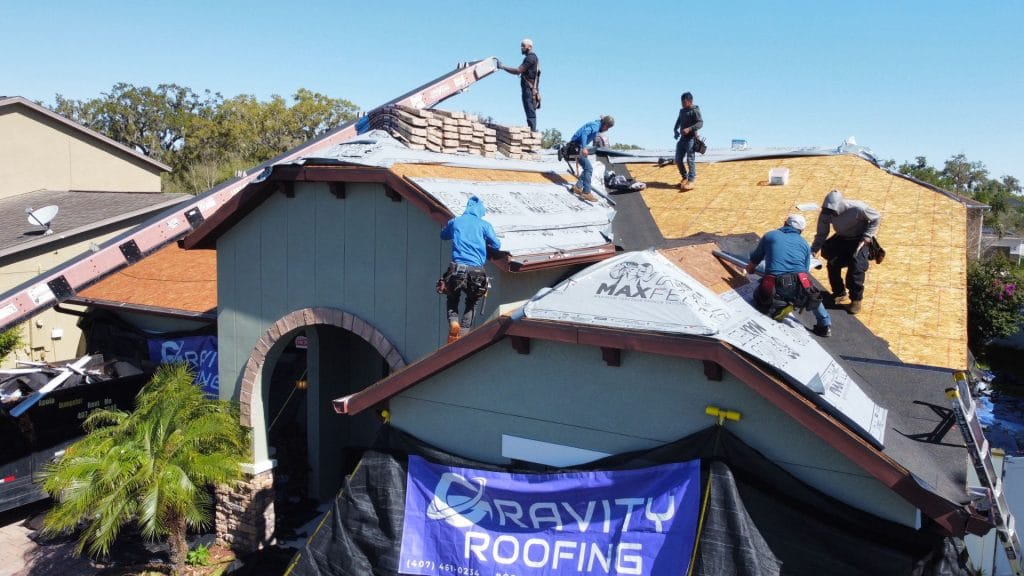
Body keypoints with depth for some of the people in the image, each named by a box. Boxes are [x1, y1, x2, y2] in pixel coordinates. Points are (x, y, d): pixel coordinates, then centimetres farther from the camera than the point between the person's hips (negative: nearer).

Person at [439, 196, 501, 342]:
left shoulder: (455, 222, 13)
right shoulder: (484, 225, 7)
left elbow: (443, 235, 30)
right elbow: (497, 245, 8)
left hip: (457, 268, 1)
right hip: (477, 271, 0)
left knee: (453, 299, 22)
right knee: (471, 302, 20)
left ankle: (453, 322, -5)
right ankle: (464, 332, 6)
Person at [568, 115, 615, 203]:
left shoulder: (596, 126, 14)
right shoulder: (595, 126, -16)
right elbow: (584, 133, -31)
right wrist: (584, 148, -39)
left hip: (578, 147, 10)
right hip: (576, 147, -10)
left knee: (587, 168, 14)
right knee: (589, 168, -12)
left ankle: (577, 187, 17)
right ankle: (586, 193, -13)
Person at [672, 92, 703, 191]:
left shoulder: (695, 111, -7)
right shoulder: (682, 111, 18)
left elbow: (700, 123, -18)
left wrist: (689, 129, -32)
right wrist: (675, 130, 12)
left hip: (691, 138, -8)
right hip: (682, 138, 8)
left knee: (690, 159, -11)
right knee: (678, 160, 7)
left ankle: (690, 181, -13)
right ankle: (684, 178, 21)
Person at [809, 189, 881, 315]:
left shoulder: (857, 208, -32)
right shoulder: (826, 213, -21)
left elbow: (877, 218, -16)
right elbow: (821, 234, -10)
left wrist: (866, 238, -22)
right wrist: (813, 251, -22)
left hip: (860, 239, -4)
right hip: (842, 238, 4)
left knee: (856, 266, -18)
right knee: (832, 263, -5)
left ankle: (856, 299, -2)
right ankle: (839, 293, 18)